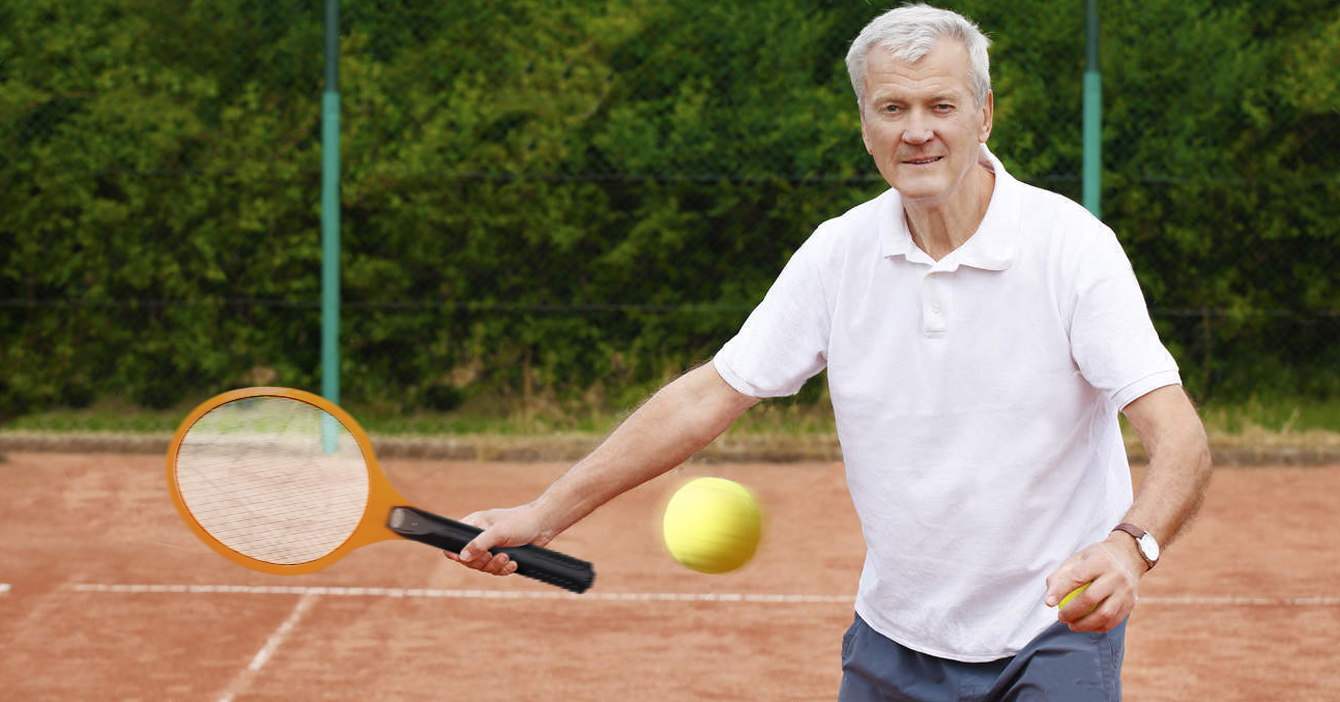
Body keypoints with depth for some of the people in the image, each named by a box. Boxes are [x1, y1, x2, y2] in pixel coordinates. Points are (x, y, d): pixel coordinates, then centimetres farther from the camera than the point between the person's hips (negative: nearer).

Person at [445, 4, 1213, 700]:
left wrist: (1131, 546, -43)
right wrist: (542, 515, -3)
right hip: (893, 639, 4)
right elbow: (706, 398, 2)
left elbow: (1182, 441, -22)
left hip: (1055, 636, -3)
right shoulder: (839, 252, -3)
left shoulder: (1072, 247, -15)